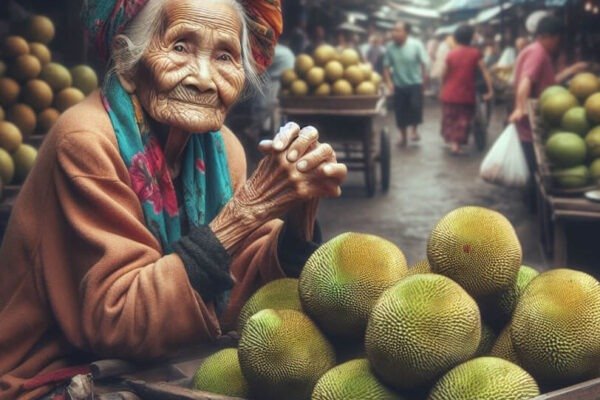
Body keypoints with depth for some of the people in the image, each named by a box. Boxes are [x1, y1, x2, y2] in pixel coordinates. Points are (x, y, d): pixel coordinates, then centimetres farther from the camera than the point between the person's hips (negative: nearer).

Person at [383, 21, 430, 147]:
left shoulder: (416, 45, -13)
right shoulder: (390, 47, -8)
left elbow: (424, 63, -7)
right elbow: (386, 66, -1)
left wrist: (423, 80, -8)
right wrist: (389, 82, -9)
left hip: (415, 83, -2)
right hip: (398, 85, 2)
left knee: (415, 106, -17)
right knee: (400, 111, 7)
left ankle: (414, 129, 9)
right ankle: (403, 136, 25)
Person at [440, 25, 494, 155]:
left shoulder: (451, 54, -2)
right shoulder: (475, 53, -5)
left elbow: (444, 75, 2)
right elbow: (484, 72, -8)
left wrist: (443, 88, 17)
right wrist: (490, 90, -6)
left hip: (450, 94, 1)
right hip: (466, 94, -1)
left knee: (450, 119, 16)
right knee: (463, 120, 9)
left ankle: (451, 141, 17)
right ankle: (456, 144, 4)